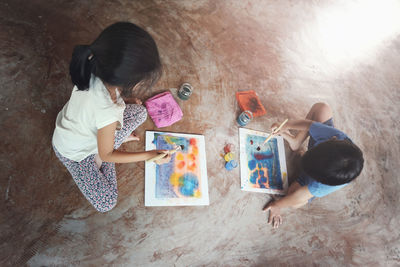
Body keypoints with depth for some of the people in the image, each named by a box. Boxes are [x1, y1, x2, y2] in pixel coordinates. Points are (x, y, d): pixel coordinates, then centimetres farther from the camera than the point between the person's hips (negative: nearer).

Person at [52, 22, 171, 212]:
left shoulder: (96, 71, -28)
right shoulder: (107, 115, -46)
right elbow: (106, 155, -25)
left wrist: (123, 100, -2)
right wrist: (148, 155, -23)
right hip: (75, 152, -5)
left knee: (140, 112, -3)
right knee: (106, 203, -2)